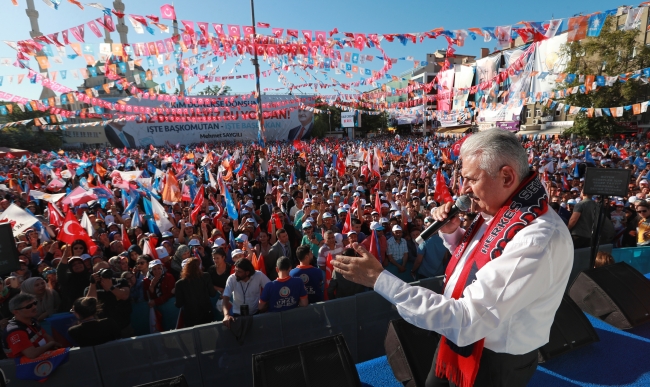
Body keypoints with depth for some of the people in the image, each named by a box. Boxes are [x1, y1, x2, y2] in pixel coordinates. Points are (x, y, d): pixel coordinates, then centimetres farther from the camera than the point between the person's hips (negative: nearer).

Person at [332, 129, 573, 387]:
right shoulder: (499, 211, -4)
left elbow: (465, 320, -35)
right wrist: (450, 232, -8)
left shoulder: (537, 239, -34)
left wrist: (378, 279, -34)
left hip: (494, 364, -7)